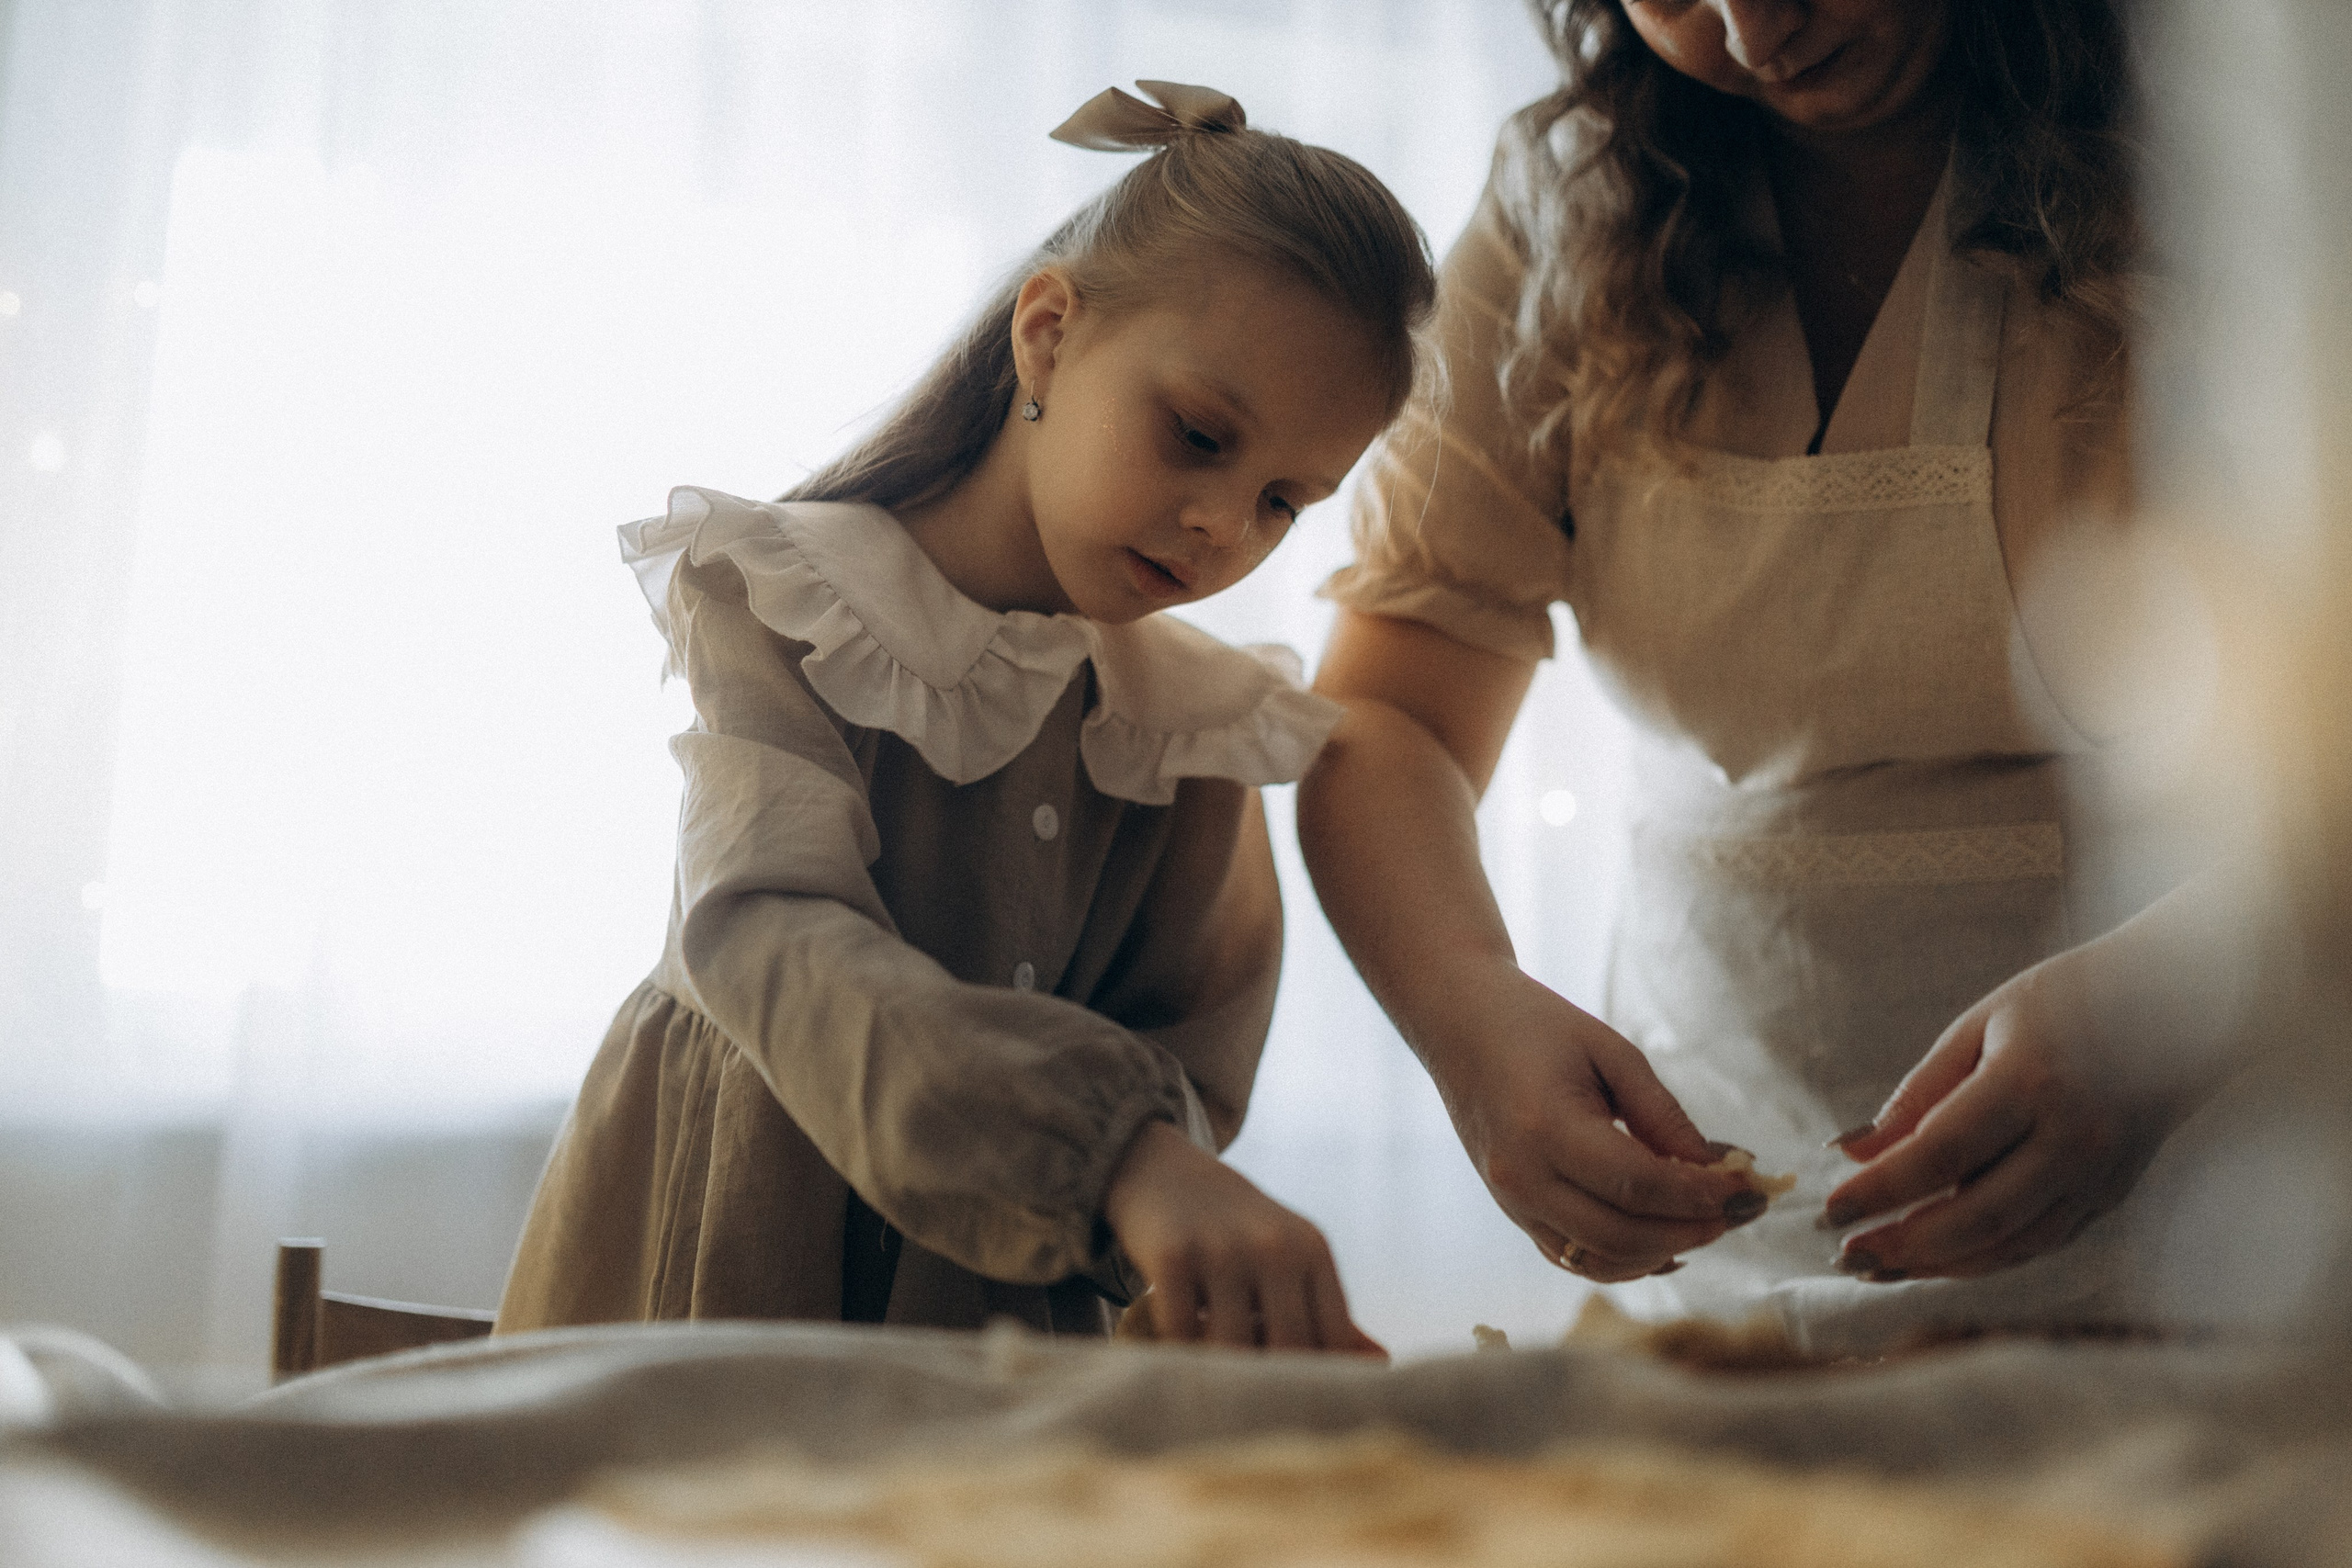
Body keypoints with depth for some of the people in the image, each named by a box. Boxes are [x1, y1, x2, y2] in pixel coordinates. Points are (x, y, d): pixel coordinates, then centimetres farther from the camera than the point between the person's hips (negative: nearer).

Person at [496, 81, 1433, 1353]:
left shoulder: (1195, 731, 5)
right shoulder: (781, 613, -6)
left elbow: (1188, 1091, 4)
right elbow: (771, 937, -25)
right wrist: (1123, 1154, -38)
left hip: (999, 1332, 4)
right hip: (716, 1286, -4)